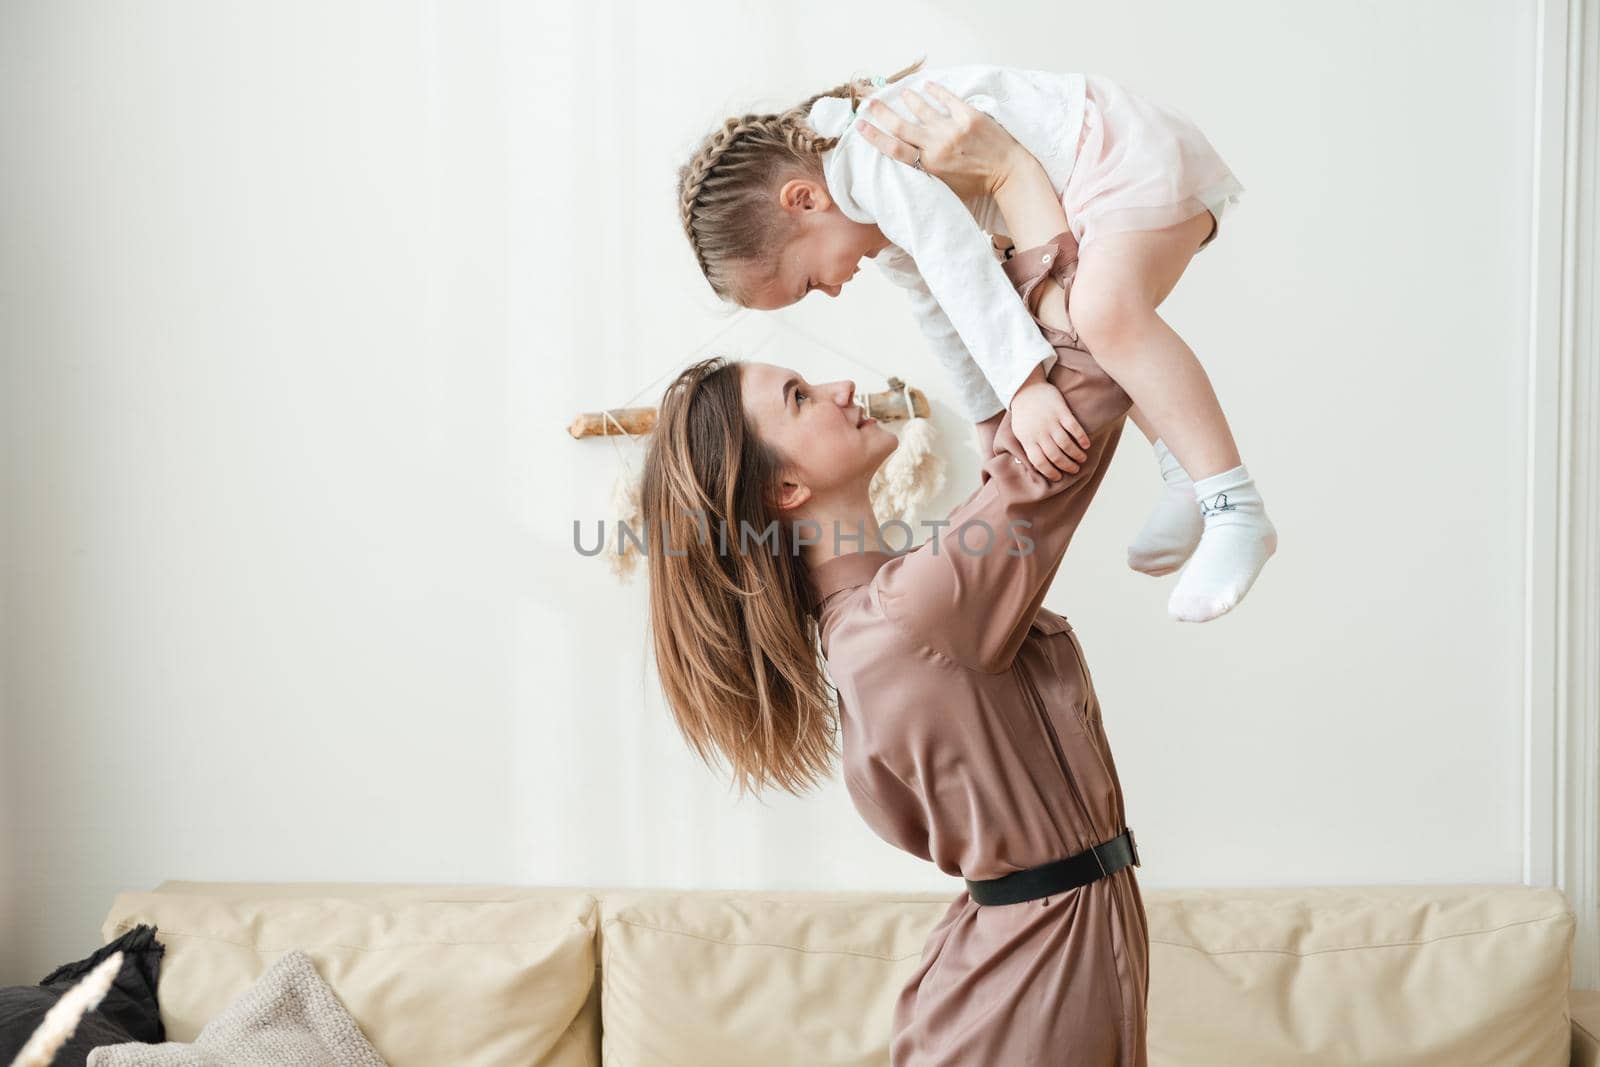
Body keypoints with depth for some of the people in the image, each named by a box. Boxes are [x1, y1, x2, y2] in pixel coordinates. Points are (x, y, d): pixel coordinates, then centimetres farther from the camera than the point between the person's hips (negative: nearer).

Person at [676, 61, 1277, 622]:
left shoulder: (872, 163, -21)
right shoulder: (891, 233, 12)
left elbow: (960, 271, -32)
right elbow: (946, 320, 20)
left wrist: (1025, 385, -39)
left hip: (1133, 156, -11)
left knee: (1106, 314, -33)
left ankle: (1237, 513, -32)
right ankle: (1186, 476, 17)